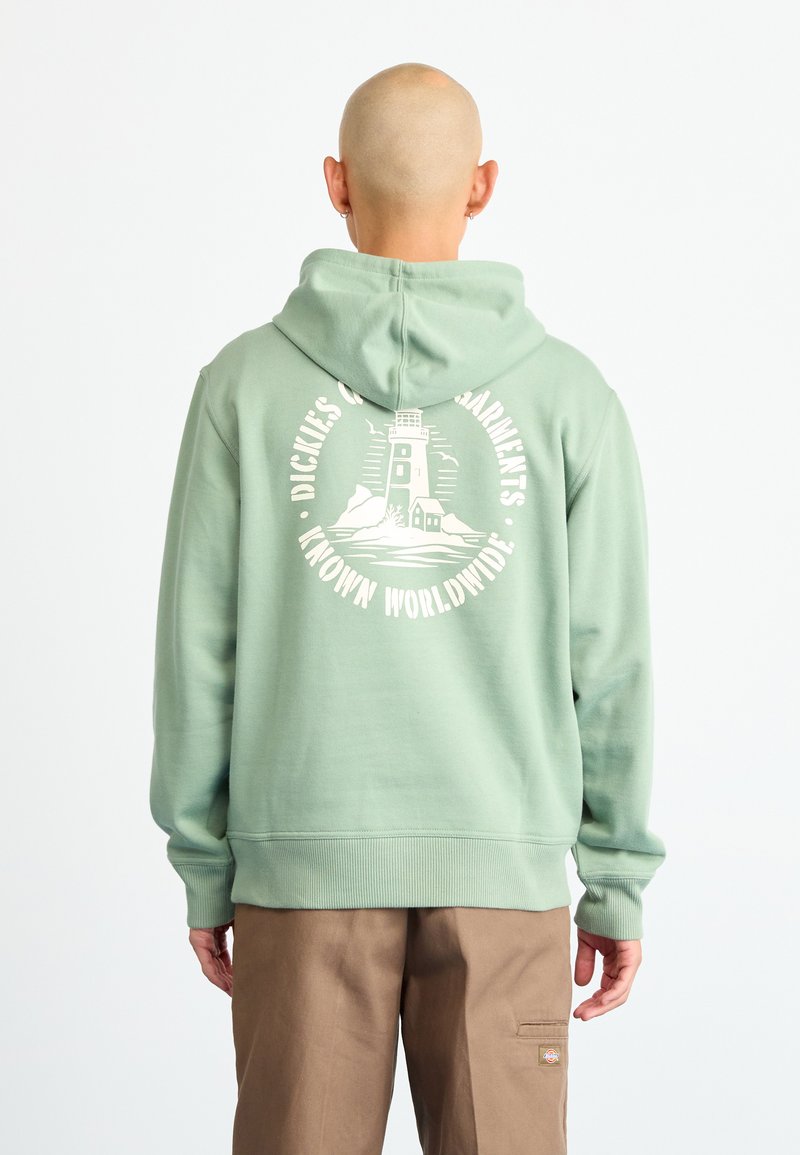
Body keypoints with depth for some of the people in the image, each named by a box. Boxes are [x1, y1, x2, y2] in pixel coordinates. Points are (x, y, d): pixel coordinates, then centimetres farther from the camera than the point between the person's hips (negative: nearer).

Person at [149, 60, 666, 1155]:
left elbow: (199, 644, -2)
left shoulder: (247, 380, -3)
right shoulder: (569, 393, -3)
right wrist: (620, 881, 6)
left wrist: (203, 867, 7)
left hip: (305, 863, 0)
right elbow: (607, 659, -2)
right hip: (502, 865, 0)